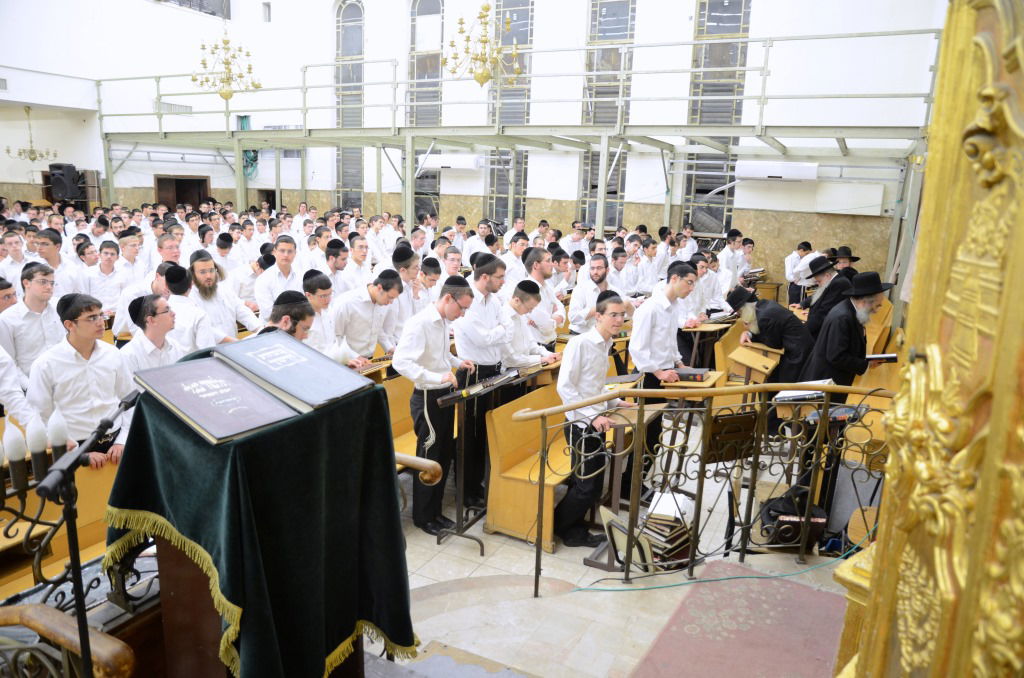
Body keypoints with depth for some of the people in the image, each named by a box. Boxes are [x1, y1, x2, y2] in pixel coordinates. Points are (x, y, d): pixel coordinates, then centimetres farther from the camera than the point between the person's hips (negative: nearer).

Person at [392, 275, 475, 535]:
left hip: (445, 395, 9)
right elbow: (400, 362, -31)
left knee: (445, 456, 17)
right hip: (427, 398, -8)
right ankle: (423, 517, 23)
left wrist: (457, 362, 6)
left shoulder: (444, 321, 5)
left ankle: (435, 510, 32)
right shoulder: (419, 323, -22)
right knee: (429, 459, 5)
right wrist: (437, 377, -36)